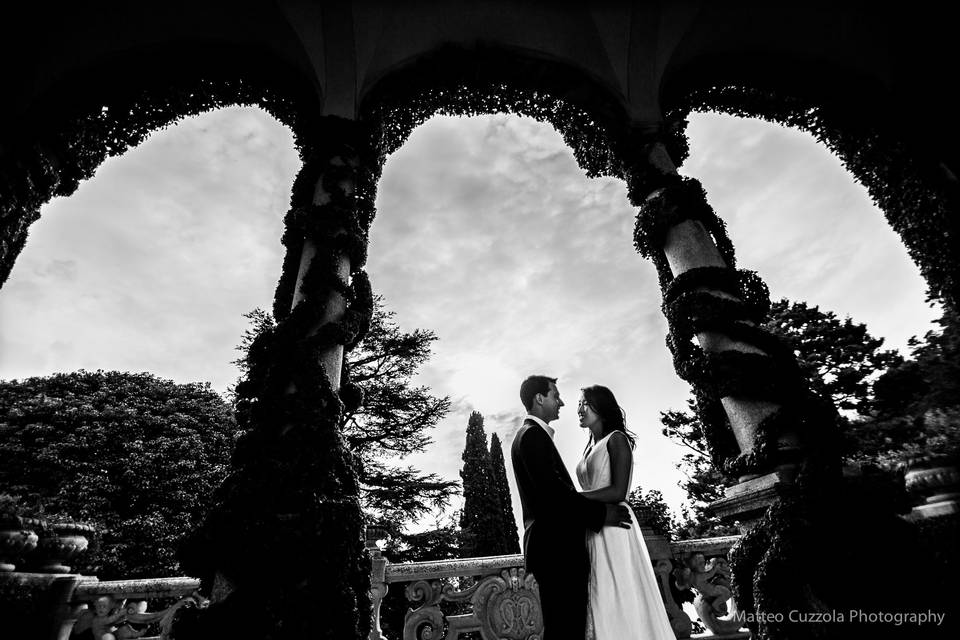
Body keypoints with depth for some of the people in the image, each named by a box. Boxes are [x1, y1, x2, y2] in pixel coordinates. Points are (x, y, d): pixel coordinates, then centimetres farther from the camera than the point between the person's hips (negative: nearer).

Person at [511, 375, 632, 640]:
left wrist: (598, 509, 18)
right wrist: (600, 513, -14)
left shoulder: (530, 434, 20)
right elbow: (551, 487, -21)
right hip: (555, 547, -10)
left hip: (554, 545, 10)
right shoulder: (533, 434, -12)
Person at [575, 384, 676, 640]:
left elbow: (618, 492, -15)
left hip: (613, 527, -7)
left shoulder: (616, 439, -5)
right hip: (592, 529, 7)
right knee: (600, 603, 8)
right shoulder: (590, 447, 17)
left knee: (618, 599, -2)